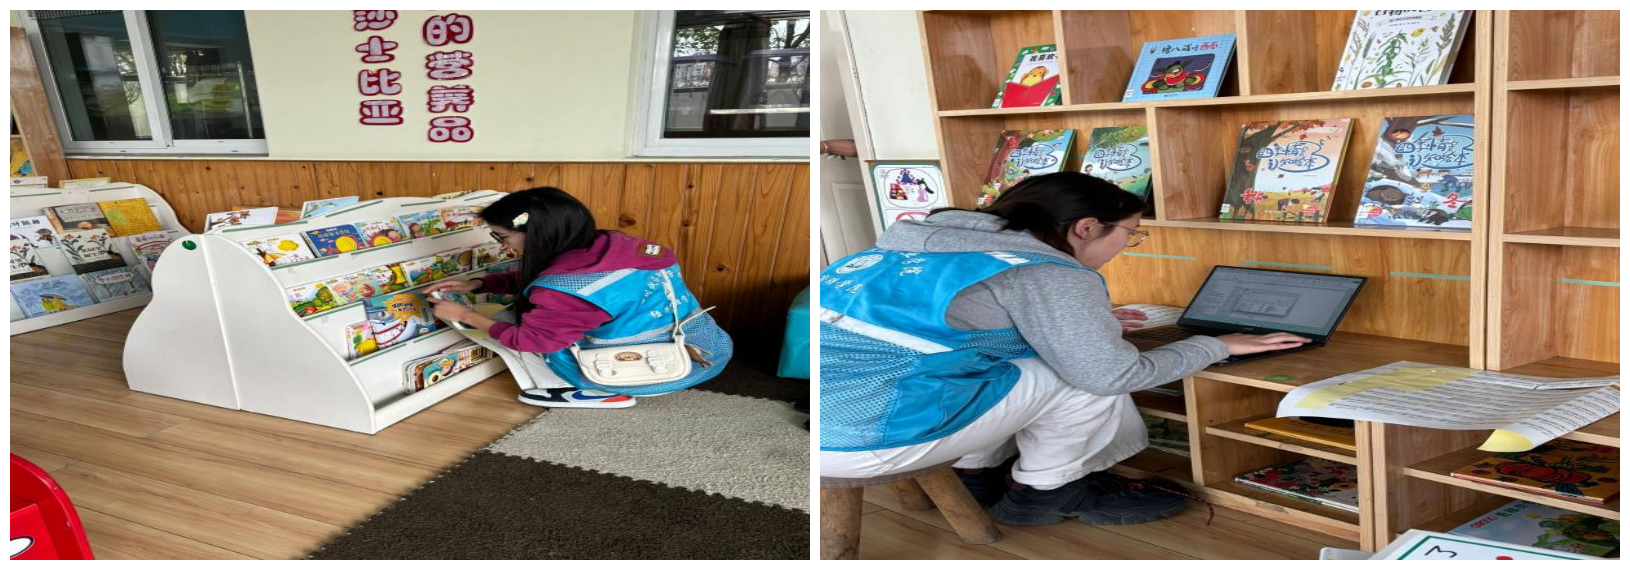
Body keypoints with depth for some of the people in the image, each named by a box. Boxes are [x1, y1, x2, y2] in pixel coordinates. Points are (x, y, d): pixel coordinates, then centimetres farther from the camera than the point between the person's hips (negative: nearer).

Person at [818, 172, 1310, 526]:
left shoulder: (935, 238, 15)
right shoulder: (1048, 274, -8)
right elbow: (1113, 373, -9)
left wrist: (1090, 321, 37)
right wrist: (1218, 345, 10)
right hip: (855, 436, -8)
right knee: (1086, 374, 2)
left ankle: (974, 472, 25)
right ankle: (1044, 492, 20)